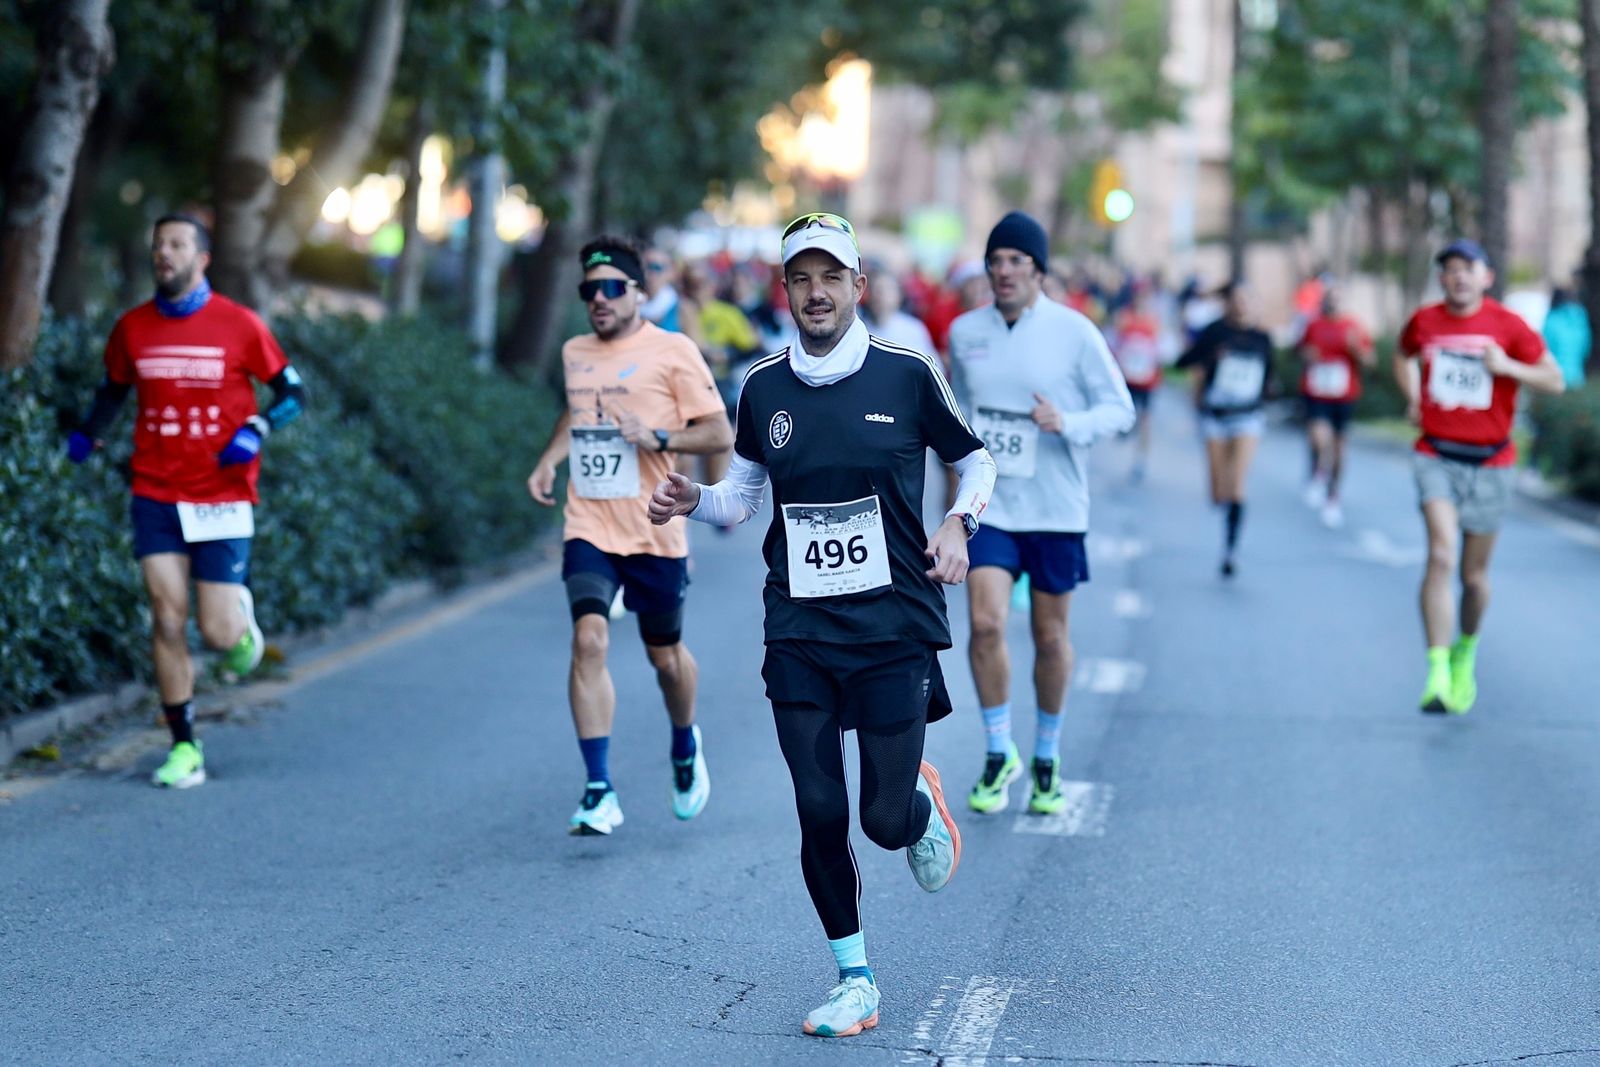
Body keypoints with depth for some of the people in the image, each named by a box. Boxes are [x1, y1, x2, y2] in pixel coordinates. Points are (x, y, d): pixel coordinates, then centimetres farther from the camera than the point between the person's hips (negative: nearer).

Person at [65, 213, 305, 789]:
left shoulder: (240, 325, -4)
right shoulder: (132, 328, 4)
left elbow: (292, 392, 2)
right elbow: (113, 389, 20)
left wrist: (255, 430, -16)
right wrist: (87, 433, 1)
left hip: (222, 498, -2)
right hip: (156, 495, 2)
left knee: (219, 632, -5)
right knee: (167, 619, -6)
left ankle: (242, 611, 33)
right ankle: (184, 748, 4)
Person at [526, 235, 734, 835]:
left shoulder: (672, 352, -5)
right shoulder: (575, 354, 11)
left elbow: (720, 433, -6)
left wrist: (659, 438, -21)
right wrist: (549, 461, 15)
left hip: (654, 532, -3)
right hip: (588, 529, 3)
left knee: (664, 654, 12)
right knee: (588, 640, -17)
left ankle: (686, 748, 44)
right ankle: (599, 792, -17)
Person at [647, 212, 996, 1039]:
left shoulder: (907, 374, -3)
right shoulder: (763, 388, 4)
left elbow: (974, 460, 10)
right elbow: (743, 494, 15)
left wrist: (959, 524, -8)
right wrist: (692, 501, -5)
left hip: (895, 629, -2)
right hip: (800, 636, 2)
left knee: (884, 820, -3)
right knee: (820, 816, -2)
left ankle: (922, 805, 36)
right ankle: (854, 982, 15)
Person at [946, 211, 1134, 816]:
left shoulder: (1075, 332, -7)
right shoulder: (965, 332, 3)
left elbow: (1120, 409, -5)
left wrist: (1067, 424, -22)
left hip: (1056, 510, -1)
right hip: (989, 505, 2)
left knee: (1050, 637, 8)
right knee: (986, 624, -13)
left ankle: (1047, 759, 27)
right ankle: (998, 754, 5)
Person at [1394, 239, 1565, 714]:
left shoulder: (1508, 325, -4)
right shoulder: (1424, 321, 3)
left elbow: (1555, 380, -2)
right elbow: (1403, 355, 26)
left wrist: (1507, 366, -18)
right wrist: (1413, 397, 9)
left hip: (1490, 462, 0)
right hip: (1437, 456, 0)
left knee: (1474, 573, 9)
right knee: (1441, 554, -20)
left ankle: (1465, 652, 39)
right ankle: (1437, 672, -23)